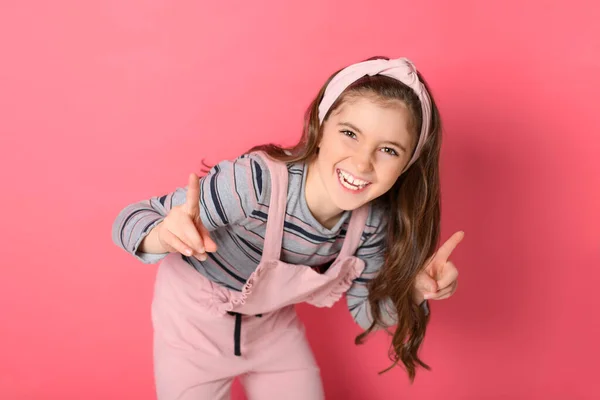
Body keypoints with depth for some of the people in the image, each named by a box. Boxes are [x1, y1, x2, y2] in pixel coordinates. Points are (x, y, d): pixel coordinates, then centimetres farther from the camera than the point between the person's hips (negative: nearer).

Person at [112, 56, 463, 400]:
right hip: (194, 321, -4)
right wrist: (167, 235, -52)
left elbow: (367, 312, -4)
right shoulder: (253, 181, -38)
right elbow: (131, 220, -29)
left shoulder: (374, 223, -21)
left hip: (273, 323, 4)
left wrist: (412, 290, -25)